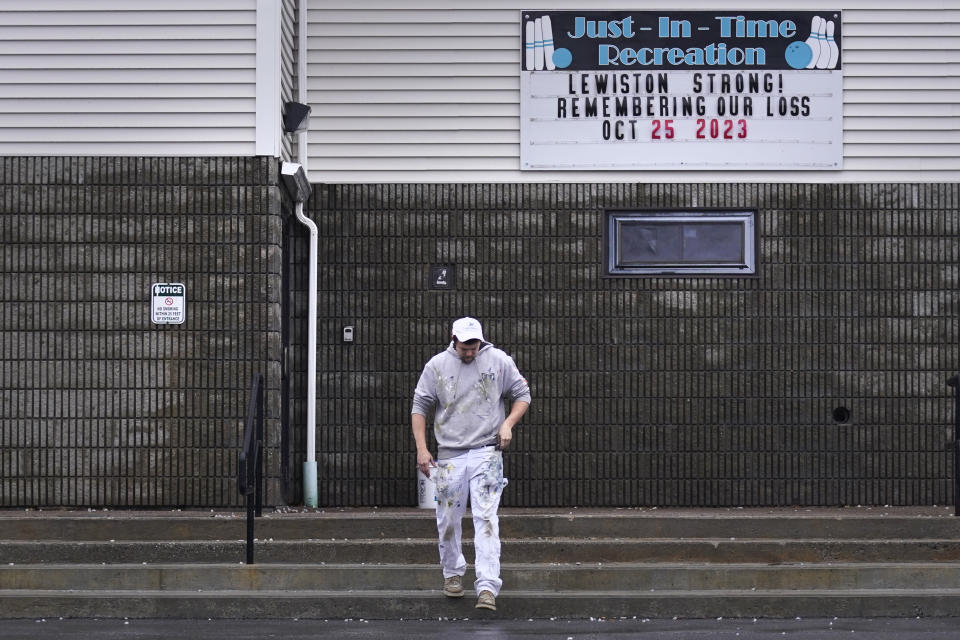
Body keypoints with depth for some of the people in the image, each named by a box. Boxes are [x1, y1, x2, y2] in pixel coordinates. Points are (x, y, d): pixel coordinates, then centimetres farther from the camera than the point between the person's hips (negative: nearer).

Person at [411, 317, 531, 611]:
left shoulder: (499, 361, 2)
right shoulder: (436, 365, 3)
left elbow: (522, 395, 10)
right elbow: (420, 407, 8)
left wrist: (508, 424, -8)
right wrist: (421, 449, 0)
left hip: (487, 453, -2)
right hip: (449, 454, 2)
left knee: (486, 518, -11)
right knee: (448, 519, 9)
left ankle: (487, 587, -15)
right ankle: (453, 572, 33)